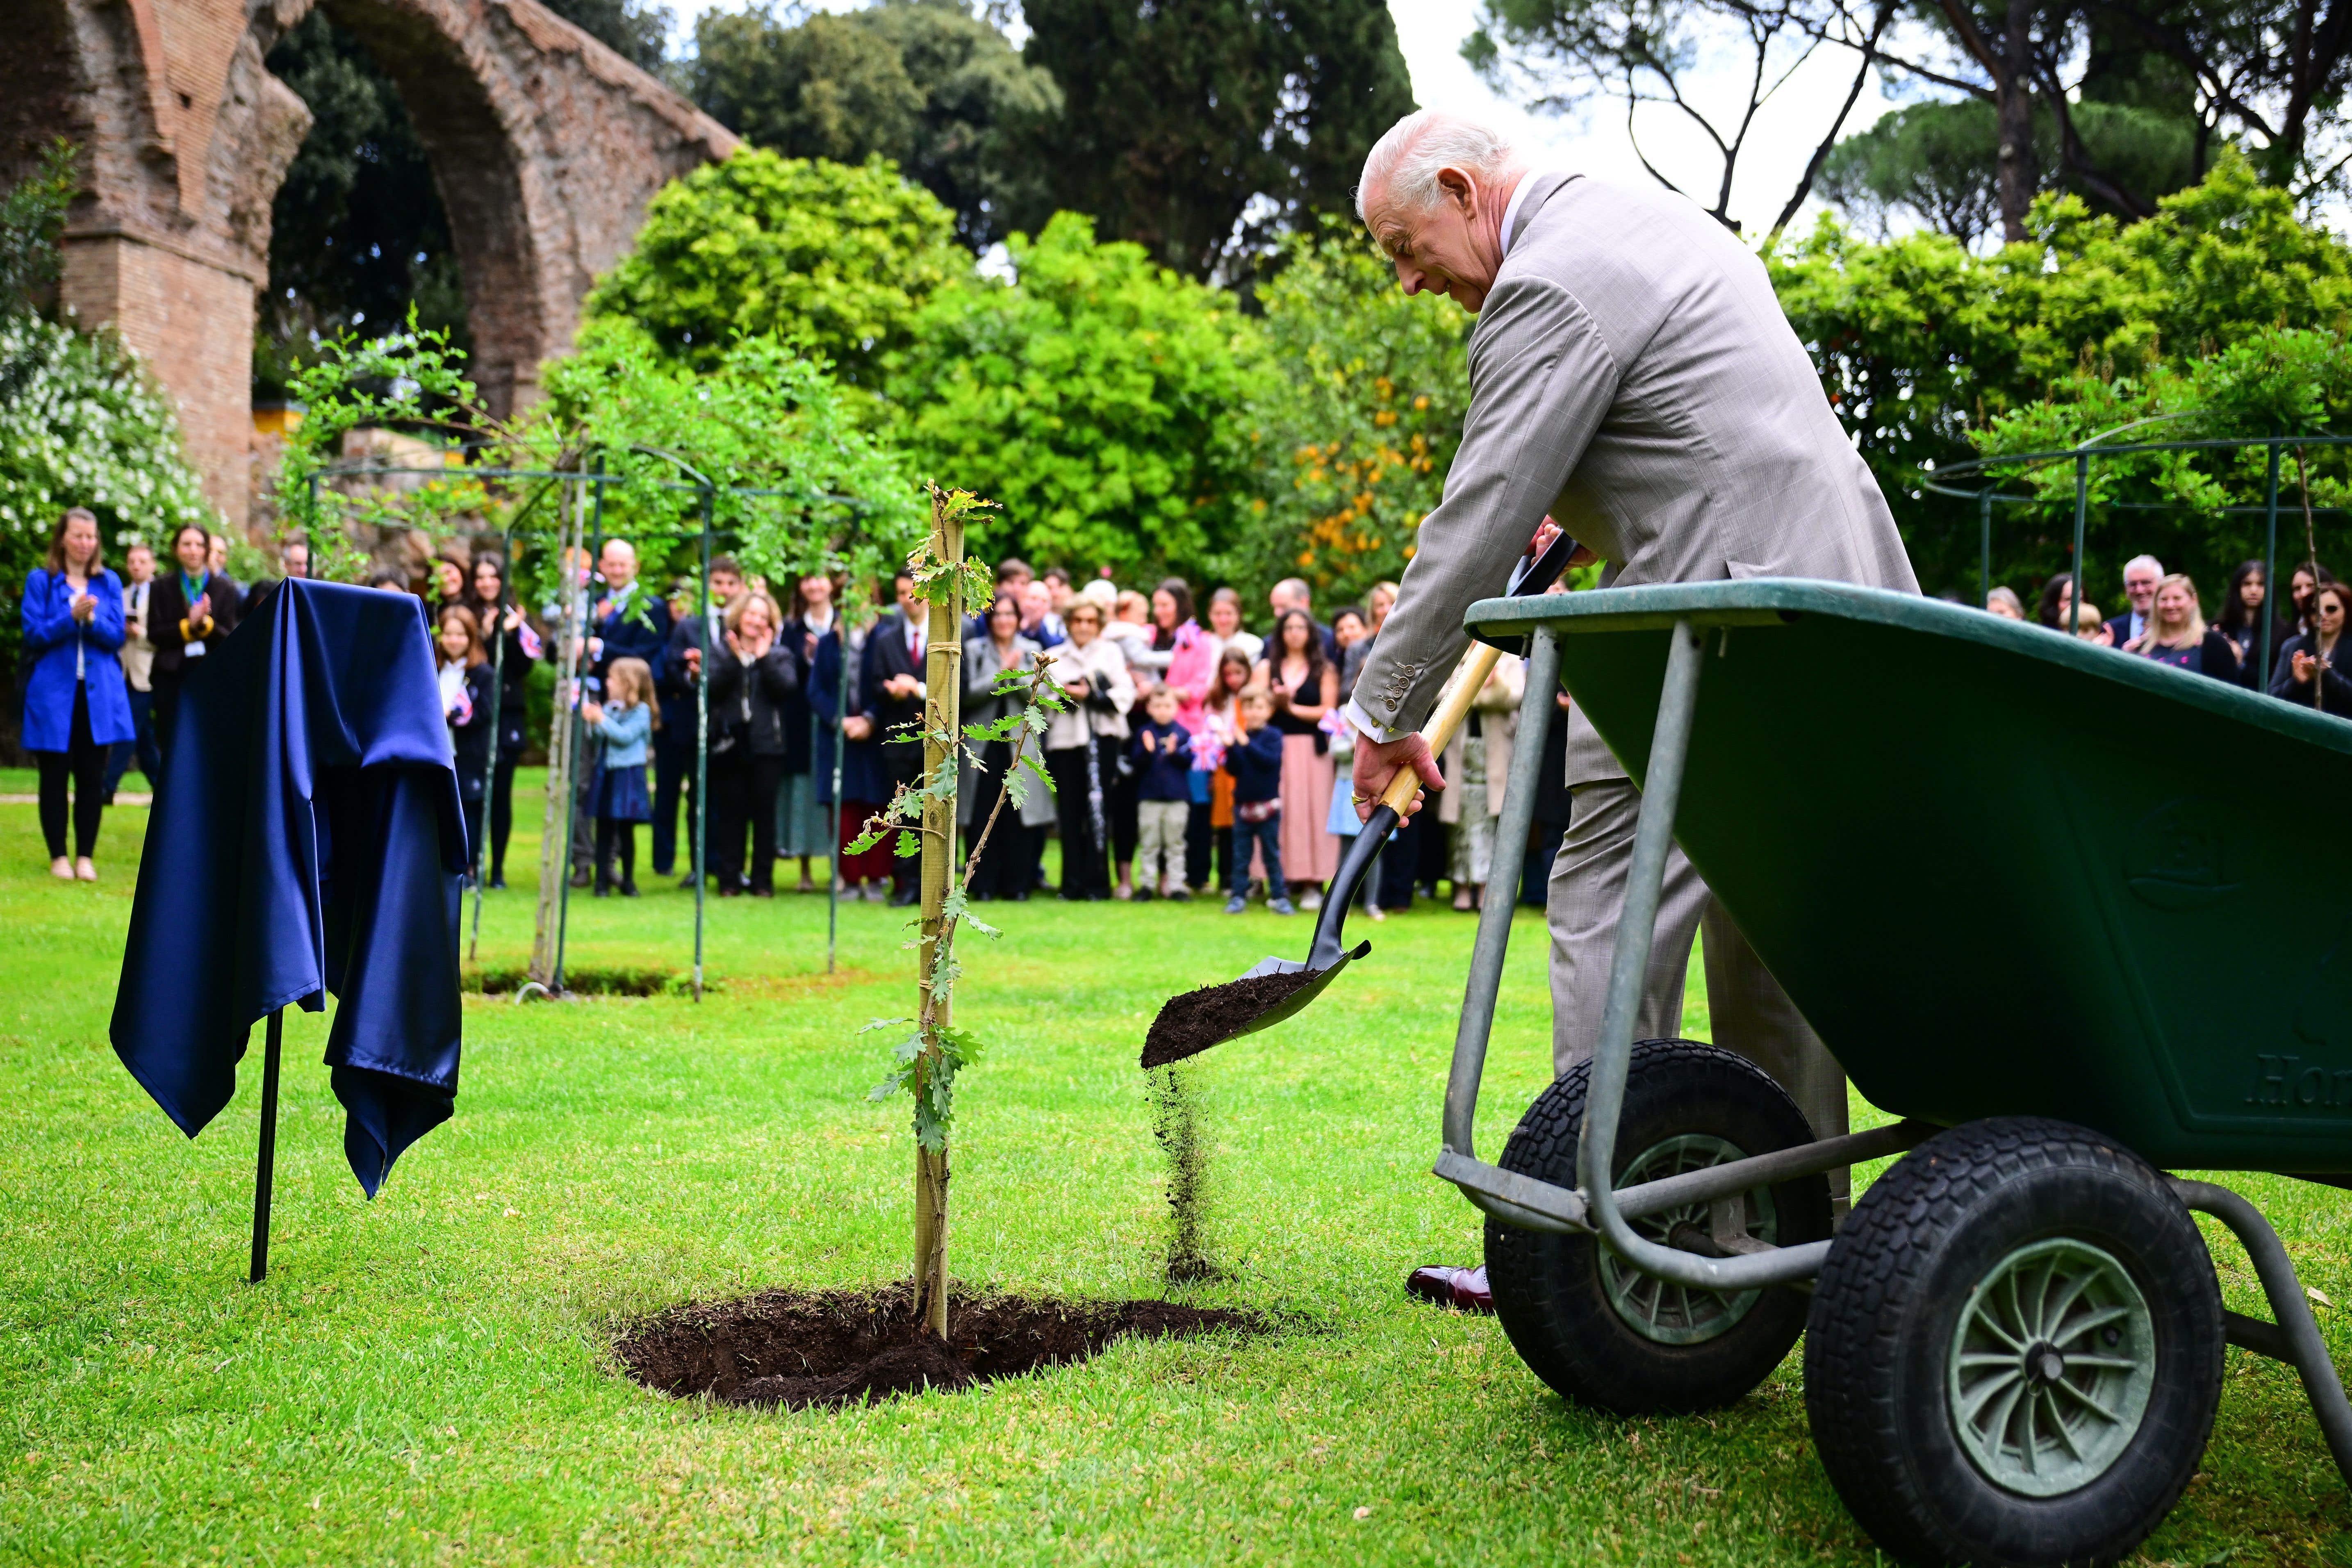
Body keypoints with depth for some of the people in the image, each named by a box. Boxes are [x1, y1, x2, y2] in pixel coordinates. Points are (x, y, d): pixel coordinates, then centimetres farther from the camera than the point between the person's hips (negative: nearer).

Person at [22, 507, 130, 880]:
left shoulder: (109, 583, 9)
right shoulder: (41, 581, 2)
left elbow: (117, 636, 2)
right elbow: (34, 634, -5)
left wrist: (92, 619, -17)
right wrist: (71, 617, -18)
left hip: (98, 693, 2)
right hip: (53, 693, -2)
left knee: (92, 777, 1)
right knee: (54, 777, 3)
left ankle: (85, 856, 9)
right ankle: (58, 856, 11)